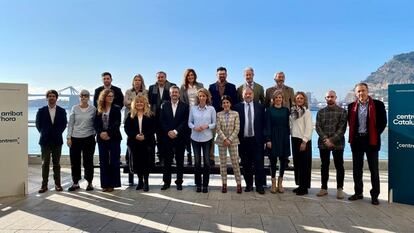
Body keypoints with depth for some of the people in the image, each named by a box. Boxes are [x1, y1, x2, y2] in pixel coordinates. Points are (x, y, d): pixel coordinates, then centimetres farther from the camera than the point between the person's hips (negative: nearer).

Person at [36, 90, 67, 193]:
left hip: (57, 140, 0)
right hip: (45, 140, 0)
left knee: (56, 163, 6)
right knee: (45, 163, 2)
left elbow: (64, 124, 7)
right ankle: (44, 185, 6)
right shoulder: (41, 111, 4)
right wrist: (43, 133, 4)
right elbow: (38, 124, 8)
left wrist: (58, 133, 1)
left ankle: (57, 184, 12)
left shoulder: (62, 111, 5)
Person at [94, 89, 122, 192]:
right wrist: (100, 133, -13)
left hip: (114, 138, -2)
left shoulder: (116, 109, 2)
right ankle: (105, 184, 12)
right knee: (103, 161, 5)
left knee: (114, 161, 0)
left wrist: (108, 133, -16)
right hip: (101, 138, 3)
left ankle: (112, 183, 8)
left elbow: (117, 123, -7)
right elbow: (96, 124, 4)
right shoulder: (99, 110, 10)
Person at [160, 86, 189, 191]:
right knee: (167, 160, 5)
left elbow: (185, 122, -5)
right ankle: (166, 182, 15)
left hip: (180, 137, -1)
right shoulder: (164, 106, 8)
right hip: (167, 137, 1)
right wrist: (168, 132, -10)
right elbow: (162, 121, 3)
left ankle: (179, 182, 15)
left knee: (180, 161, 5)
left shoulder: (185, 106, 2)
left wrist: (176, 131, -14)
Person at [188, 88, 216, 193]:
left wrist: (206, 126, -16)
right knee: (197, 161, 6)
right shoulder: (193, 108, 2)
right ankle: (198, 184, 20)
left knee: (206, 161, 3)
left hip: (207, 138, -1)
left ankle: (205, 184, 17)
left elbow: (214, 123, 1)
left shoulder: (211, 109, -1)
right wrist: (194, 127, -13)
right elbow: (189, 122, 6)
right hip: (195, 138, 1)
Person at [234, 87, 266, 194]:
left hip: (257, 140, 0)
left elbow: (263, 123, 4)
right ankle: (249, 184, 22)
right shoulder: (237, 107, 2)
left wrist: (264, 138, -1)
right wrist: (237, 138, -3)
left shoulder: (260, 107, 5)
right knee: (246, 164, 9)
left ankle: (259, 185, 12)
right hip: (243, 140, 0)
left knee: (259, 164, 1)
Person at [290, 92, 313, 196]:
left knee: (304, 164, 0)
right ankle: (299, 184, 21)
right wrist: (291, 134, 4)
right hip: (294, 139, 6)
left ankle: (304, 187, 8)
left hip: (303, 140, -6)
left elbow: (309, 128, -12)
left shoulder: (307, 112, -8)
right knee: (296, 163, 10)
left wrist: (304, 141, -16)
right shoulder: (293, 110, 10)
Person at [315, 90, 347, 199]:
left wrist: (332, 140, -15)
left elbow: (342, 128, -6)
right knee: (324, 166, 9)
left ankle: (340, 189, 12)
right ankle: (324, 188, 17)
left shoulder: (342, 111, 1)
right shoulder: (321, 112, 9)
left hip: (338, 143, -2)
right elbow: (317, 127, 2)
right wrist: (325, 139, -12)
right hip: (323, 143, 3)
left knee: (339, 166, 3)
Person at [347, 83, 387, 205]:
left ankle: (374, 195, 14)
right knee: (357, 169, 11)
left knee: (374, 169, 4)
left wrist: (375, 135, -6)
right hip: (356, 140, 3)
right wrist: (353, 137, 4)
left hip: (371, 140, -3)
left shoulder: (378, 105, -4)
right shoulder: (351, 106, 5)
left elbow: (383, 122, -2)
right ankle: (358, 193, 23)